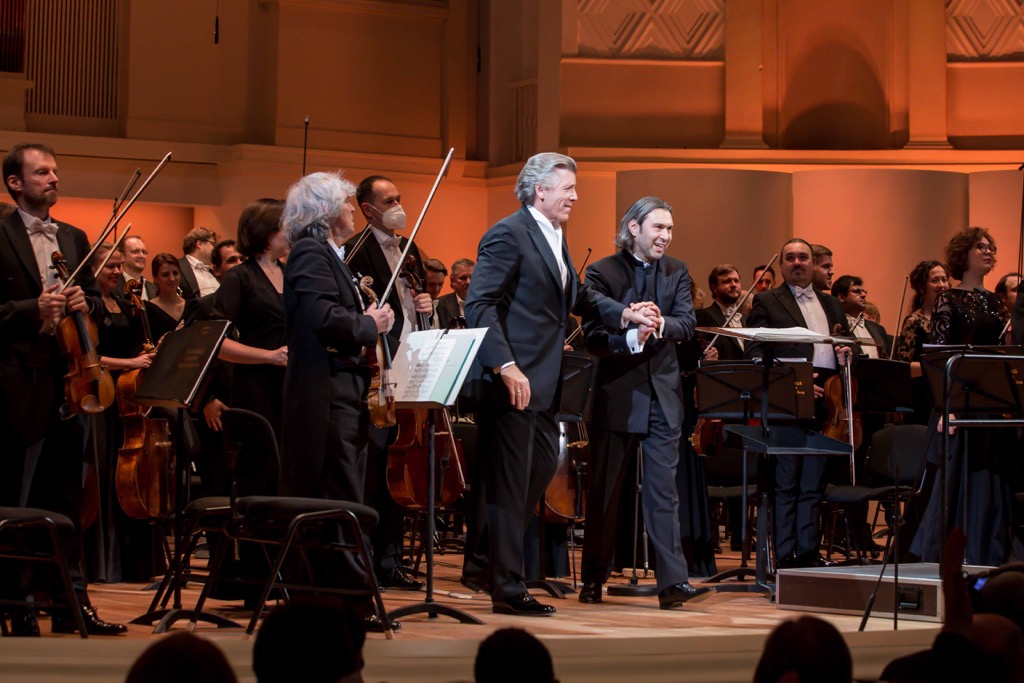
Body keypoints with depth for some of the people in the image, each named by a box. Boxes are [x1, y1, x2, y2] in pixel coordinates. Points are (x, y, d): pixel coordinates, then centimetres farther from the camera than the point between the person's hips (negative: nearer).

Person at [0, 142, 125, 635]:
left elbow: (96, 300, 20)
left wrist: (85, 303, -1)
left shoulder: (74, 239, 16)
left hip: (70, 379, 6)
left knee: (70, 498, 10)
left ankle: (71, 600, 15)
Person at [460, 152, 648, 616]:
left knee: (542, 465, 16)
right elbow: (479, 305, -19)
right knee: (510, 483, -4)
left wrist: (622, 314, 8)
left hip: (541, 383, 10)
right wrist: (505, 365, -26)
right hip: (512, 381, -10)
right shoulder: (509, 235, -13)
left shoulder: (553, 239, 16)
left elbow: (578, 296, 25)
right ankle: (507, 589, 3)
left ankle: (484, 562, 27)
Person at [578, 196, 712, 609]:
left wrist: (660, 323, -25)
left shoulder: (676, 272, 9)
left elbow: (687, 324, -4)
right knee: (604, 492, 7)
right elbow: (593, 337, -12)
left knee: (663, 489, -2)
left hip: (662, 395, 2)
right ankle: (594, 578, 18)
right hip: (617, 395, -2)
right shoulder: (603, 272, -4)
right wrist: (631, 338, -30)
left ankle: (673, 581, -6)